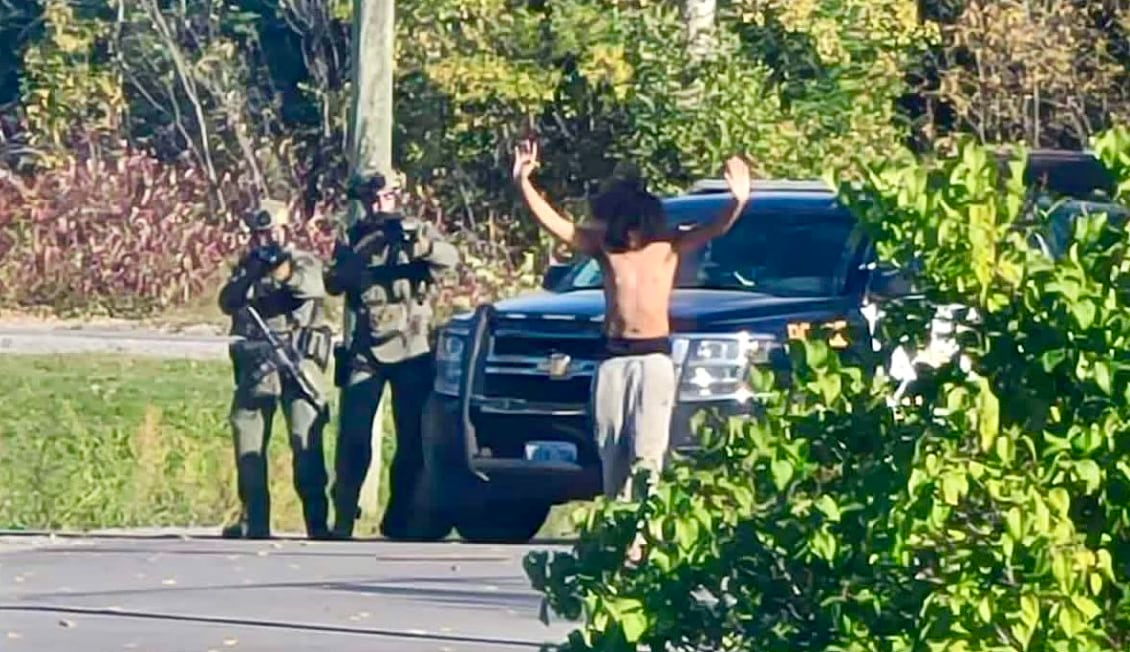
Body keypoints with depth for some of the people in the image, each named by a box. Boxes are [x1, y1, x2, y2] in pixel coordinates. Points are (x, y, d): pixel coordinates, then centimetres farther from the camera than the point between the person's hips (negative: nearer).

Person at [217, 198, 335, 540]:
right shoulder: (247, 266, 16)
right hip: (255, 366, 4)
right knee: (248, 442, 3)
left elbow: (314, 287, -14)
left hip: (298, 363, -4)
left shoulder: (304, 262, 8)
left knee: (307, 442, -11)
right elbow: (227, 302, 1)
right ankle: (254, 521, 10)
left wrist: (284, 270, -32)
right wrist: (252, 273, -14)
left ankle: (318, 522, -12)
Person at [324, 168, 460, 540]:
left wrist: (419, 246, -32)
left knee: (412, 440, 0)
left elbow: (449, 257, -12)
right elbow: (333, 283, -4)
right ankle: (343, 519, -3)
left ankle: (399, 520, 8)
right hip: (365, 351, 0)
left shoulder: (418, 232, 6)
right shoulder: (352, 239, 9)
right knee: (353, 439, -6)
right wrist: (360, 255, -20)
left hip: (412, 351, 0)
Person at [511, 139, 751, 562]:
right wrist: (523, 184, -14)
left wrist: (738, 202, -34)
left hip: (654, 356, -3)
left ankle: (638, 538, -16)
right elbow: (553, 224, -2)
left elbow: (715, 229, -14)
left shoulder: (668, 247, 0)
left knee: (646, 453, -11)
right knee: (612, 454, 3)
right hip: (613, 357, 3)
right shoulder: (603, 246, 6)